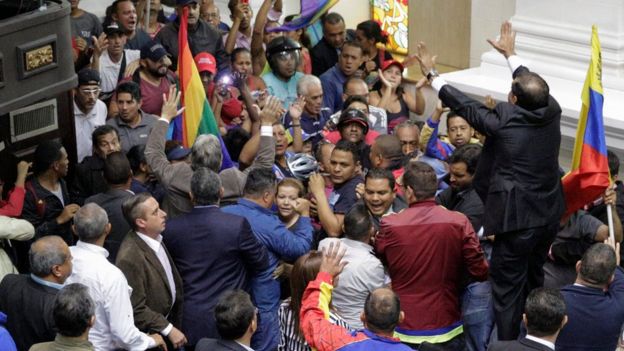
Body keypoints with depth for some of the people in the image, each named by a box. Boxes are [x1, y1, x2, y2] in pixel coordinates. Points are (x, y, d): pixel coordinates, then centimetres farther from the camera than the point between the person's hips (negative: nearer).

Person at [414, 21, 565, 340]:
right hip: (549, 214, 7)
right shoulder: (552, 112, -4)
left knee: (508, 290, 1)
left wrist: (431, 74, 6)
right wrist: (510, 54, 31)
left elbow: (464, 105, -7)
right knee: (534, 281, 24)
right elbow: (532, 84, 16)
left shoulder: (503, 122, -19)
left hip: (518, 218, -7)